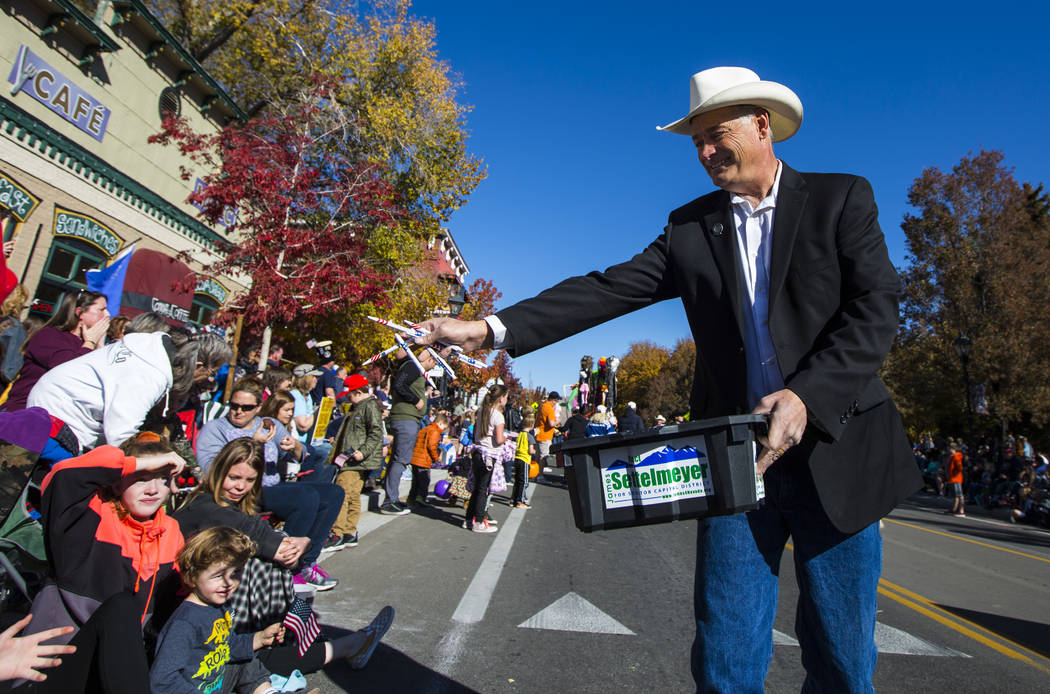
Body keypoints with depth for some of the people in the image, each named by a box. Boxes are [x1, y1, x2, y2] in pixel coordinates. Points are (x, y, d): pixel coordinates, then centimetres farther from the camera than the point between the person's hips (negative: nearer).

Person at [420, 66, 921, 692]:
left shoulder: (842, 198, 5)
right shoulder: (690, 227, 10)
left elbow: (876, 310, -5)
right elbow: (605, 290, -1)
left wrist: (807, 396, -22)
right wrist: (492, 329, -11)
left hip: (835, 451, -1)